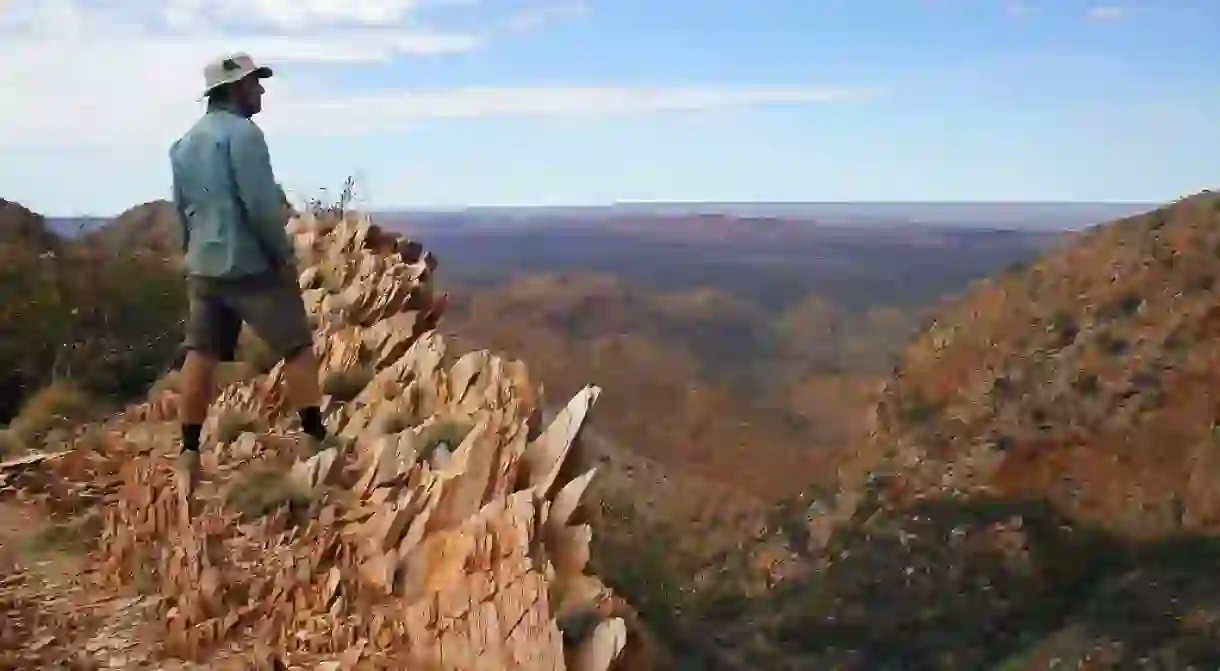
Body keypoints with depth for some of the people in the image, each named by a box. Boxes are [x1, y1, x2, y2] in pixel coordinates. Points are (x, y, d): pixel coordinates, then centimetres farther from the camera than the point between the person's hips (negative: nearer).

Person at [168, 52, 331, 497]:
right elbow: (261, 204, -18)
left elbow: (181, 207, 20)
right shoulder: (242, 132, -12)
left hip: (203, 265, 8)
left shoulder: (185, 142, 16)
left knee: (201, 355, 6)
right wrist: (284, 252, -8)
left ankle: (189, 452, 7)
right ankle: (317, 441, 3)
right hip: (251, 263, -8)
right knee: (297, 348, 2)